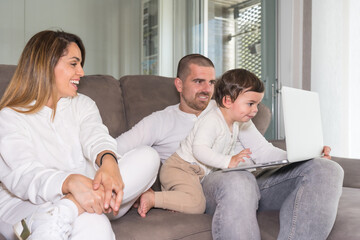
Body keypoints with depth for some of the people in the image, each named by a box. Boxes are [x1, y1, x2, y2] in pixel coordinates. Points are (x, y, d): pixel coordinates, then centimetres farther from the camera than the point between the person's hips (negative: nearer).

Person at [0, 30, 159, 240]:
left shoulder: (82, 104, 14)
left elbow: (97, 138, -7)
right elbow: (23, 174, -17)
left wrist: (108, 162, -32)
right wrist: (71, 182, -39)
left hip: (84, 198, 8)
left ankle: (65, 209, -31)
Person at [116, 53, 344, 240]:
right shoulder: (160, 120, 15)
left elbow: (262, 150, 20)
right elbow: (113, 152, 4)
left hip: (253, 176, 5)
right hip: (206, 182, -4)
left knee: (326, 169, -19)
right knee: (239, 181, -41)